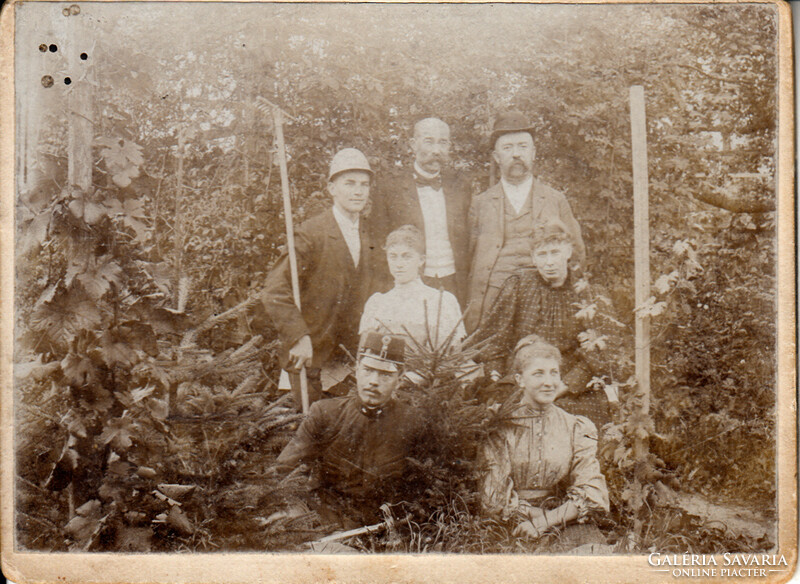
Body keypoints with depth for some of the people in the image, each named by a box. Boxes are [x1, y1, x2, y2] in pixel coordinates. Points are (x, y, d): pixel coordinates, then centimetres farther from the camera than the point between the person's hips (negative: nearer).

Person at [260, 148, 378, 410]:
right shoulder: (311, 234, -14)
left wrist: (363, 344, 9)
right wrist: (298, 338, -24)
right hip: (310, 356, -6)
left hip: (350, 355, 6)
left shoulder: (367, 236, 8)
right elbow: (274, 291, -20)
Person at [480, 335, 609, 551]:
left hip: (565, 527, 4)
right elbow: (494, 498, -2)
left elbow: (591, 494, -1)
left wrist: (546, 520, -13)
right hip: (512, 532, -3)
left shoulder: (578, 428, 10)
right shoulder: (502, 429, 3)